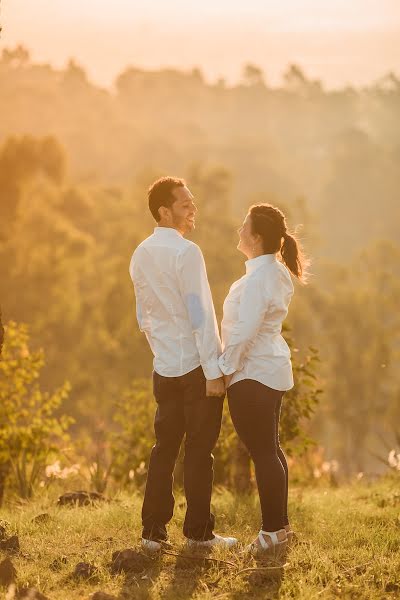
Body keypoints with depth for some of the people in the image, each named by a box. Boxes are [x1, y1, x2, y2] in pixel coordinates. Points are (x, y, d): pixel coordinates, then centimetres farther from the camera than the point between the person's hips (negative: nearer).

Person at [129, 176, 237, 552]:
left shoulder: (140, 256, 9)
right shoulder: (185, 252, -15)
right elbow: (200, 314, -18)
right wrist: (213, 370, -17)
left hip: (164, 368, 7)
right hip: (197, 366, -7)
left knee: (164, 447, 10)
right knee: (199, 450, 1)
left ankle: (153, 531, 10)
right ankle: (198, 532, 7)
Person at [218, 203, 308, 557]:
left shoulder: (260, 278, -20)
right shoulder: (275, 272, 12)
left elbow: (245, 330, -23)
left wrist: (225, 369, -14)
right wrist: (231, 366, 19)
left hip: (254, 375, -11)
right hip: (271, 369, 11)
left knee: (262, 452, -5)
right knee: (270, 449, 16)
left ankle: (274, 531, -2)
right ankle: (279, 526, 23)